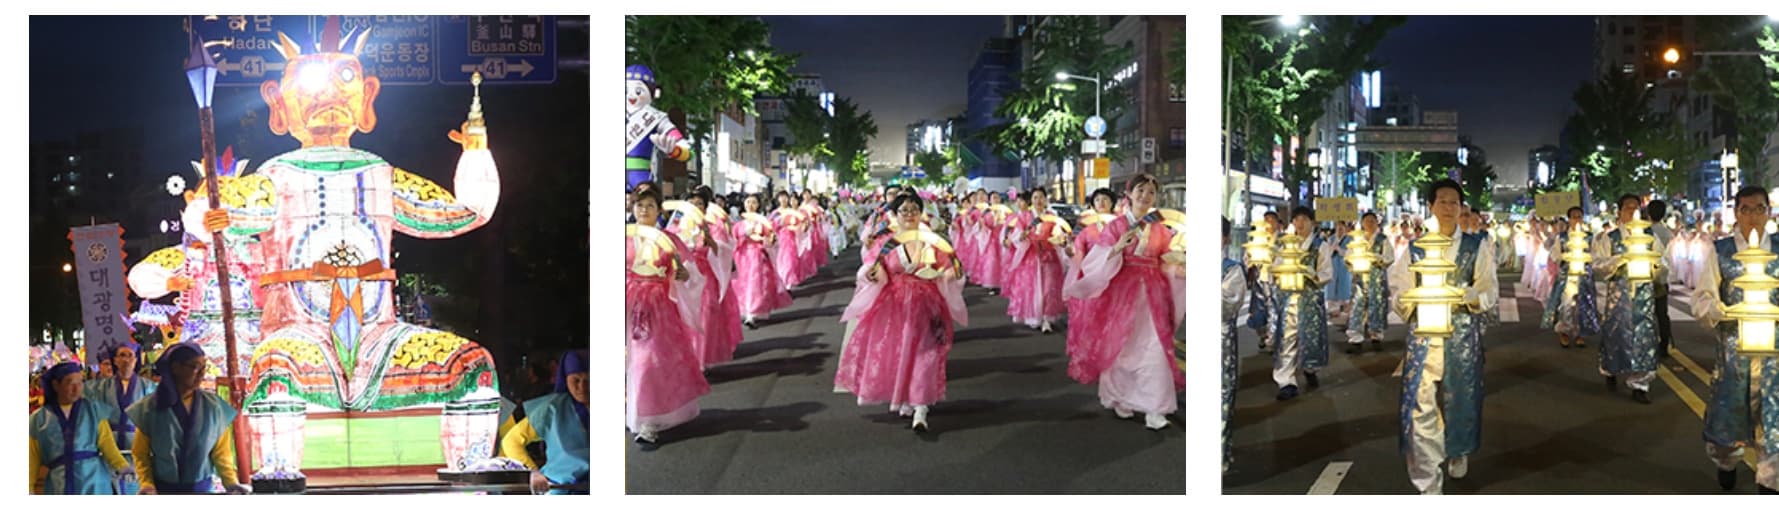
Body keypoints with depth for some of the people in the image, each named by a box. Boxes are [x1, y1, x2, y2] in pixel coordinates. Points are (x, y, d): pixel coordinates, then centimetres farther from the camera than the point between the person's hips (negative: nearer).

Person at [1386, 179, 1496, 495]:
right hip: (1424, 334, 0)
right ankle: (1428, 486, -7)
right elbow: (1399, 291, 6)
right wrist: (1415, 307, -14)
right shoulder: (1414, 247, 7)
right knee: (1421, 405, -9)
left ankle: (1458, 454, 40)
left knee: (1460, 398, 11)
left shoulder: (1477, 246, 6)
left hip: (1463, 335, 1)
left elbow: (1490, 290, 1)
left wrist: (1464, 297, -18)